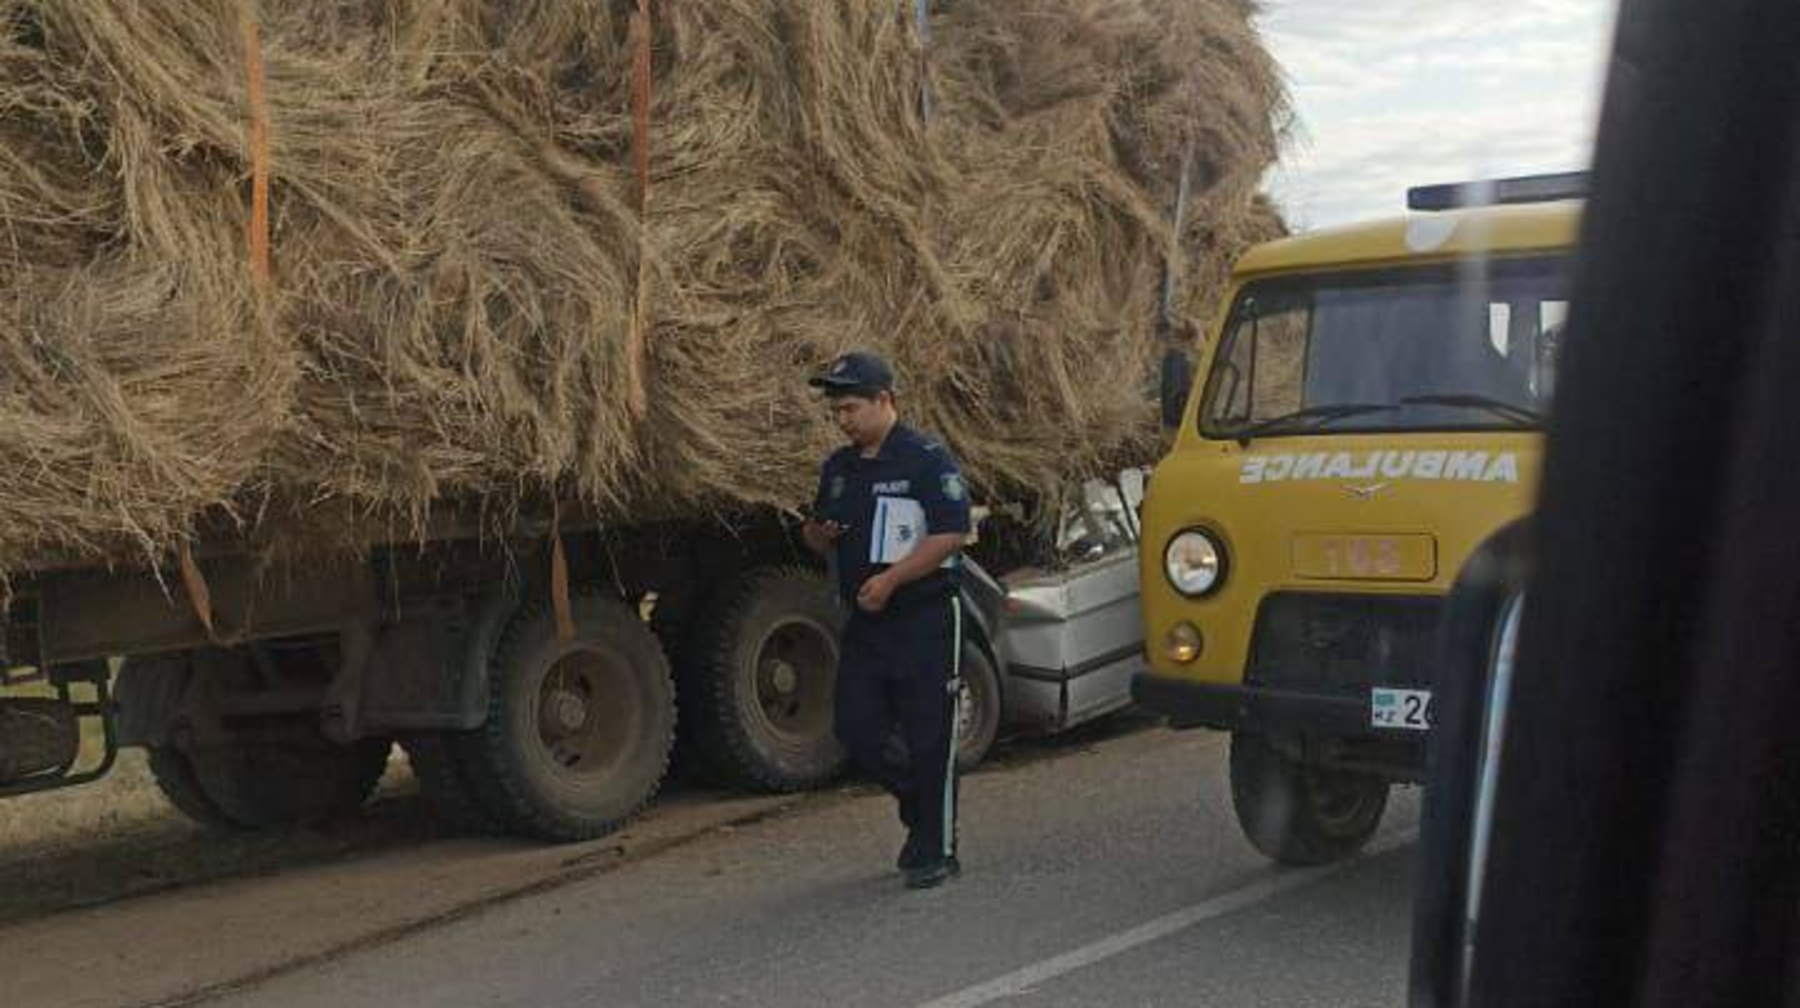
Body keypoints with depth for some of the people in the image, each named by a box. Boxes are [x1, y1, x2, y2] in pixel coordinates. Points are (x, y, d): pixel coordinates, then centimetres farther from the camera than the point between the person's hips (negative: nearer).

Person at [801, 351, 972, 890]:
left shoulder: (927, 460, -9)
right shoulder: (838, 469, 13)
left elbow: (951, 533, -16)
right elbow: (819, 536, 24)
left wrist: (891, 579, -21)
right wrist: (817, 533, -1)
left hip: (924, 619, -7)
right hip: (864, 623, 7)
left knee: (929, 739, -2)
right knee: (854, 728, 4)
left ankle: (935, 851, 9)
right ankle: (920, 802, 28)